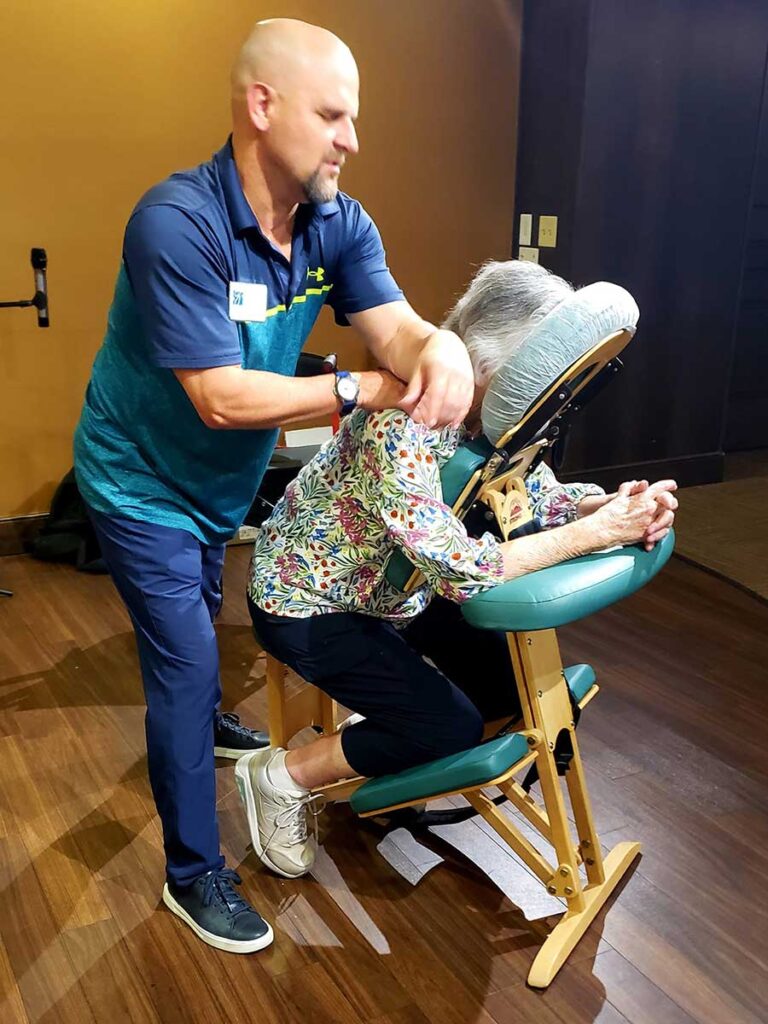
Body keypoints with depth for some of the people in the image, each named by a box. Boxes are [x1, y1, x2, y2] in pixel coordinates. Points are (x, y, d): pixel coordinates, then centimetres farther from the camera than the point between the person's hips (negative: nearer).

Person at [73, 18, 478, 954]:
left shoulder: (338, 223, -11)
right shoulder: (177, 224, -32)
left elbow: (392, 325, -20)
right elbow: (221, 398, -35)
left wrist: (439, 348, -44)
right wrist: (358, 390, -30)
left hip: (223, 480, 7)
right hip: (143, 483, -7)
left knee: (197, 621, 29)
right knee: (186, 661, -2)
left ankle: (195, 726, 60)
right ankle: (193, 874, 18)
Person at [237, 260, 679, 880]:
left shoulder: (495, 407, -11)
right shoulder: (401, 427, -37)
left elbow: (541, 496, -6)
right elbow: (462, 570, -39)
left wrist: (613, 503, -27)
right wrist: (595, 532, -36)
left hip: (395, 585, 8)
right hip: (306, 601, -8)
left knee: (511, 678, 5)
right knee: (453, 729, -11)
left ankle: (386, 717, 27)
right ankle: (281, 777, 6)